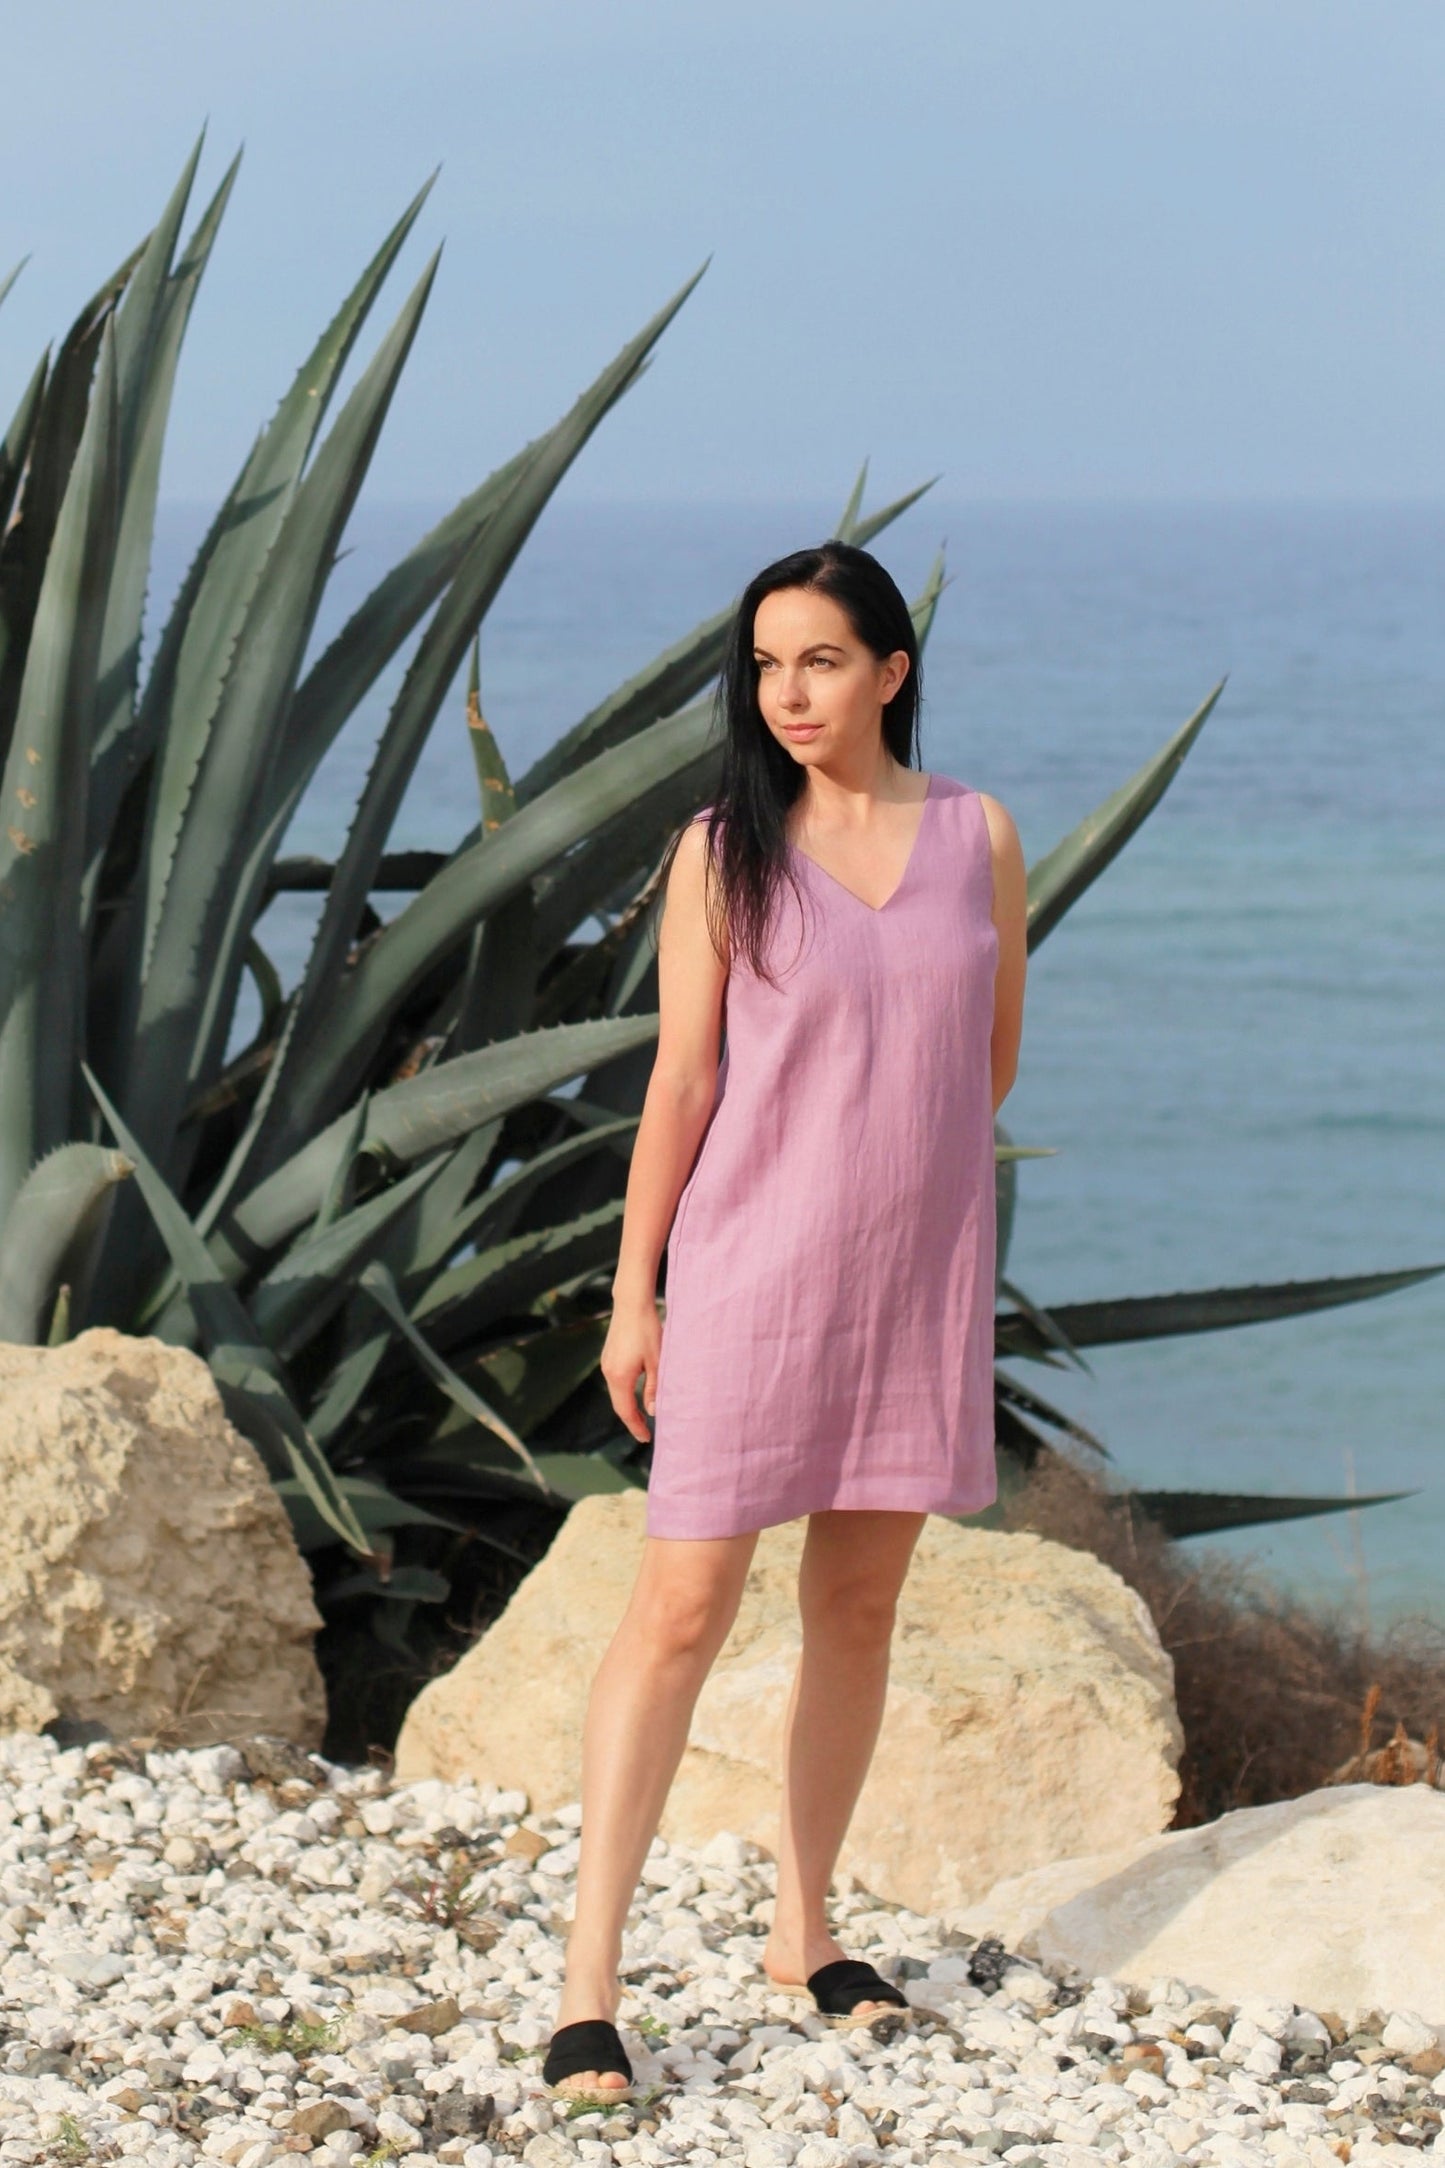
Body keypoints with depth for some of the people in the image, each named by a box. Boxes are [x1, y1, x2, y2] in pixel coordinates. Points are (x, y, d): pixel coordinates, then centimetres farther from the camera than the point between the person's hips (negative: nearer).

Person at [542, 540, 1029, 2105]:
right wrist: (633, 1292, -5)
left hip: (916, 1270, 3)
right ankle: (589, 1976, -7)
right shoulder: (722, 852, -3)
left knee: (859, 1607, 11)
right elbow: (681, 1079, -3)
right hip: (749, 1273, -3)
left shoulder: (978, 838, 3)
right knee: (685, 1605, -8)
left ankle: (802, 1931, 25)